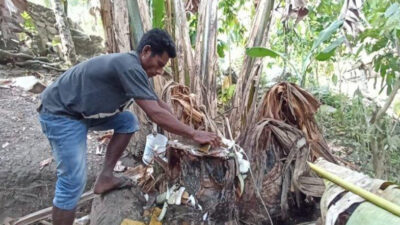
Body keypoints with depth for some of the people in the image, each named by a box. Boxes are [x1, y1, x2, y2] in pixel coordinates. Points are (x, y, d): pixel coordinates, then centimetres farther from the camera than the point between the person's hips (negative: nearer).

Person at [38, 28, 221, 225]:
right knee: (73, 182, -10)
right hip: (60, 114, -9)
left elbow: (159, 104, 12)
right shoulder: (129, 67, -26)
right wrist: (193, 134, -23)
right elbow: (155, 114, -30)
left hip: (82, 111, 10)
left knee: (128, 121, 5)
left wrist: (184, 130, 8)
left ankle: (105, 178, 10)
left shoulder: (134, 68, 4)